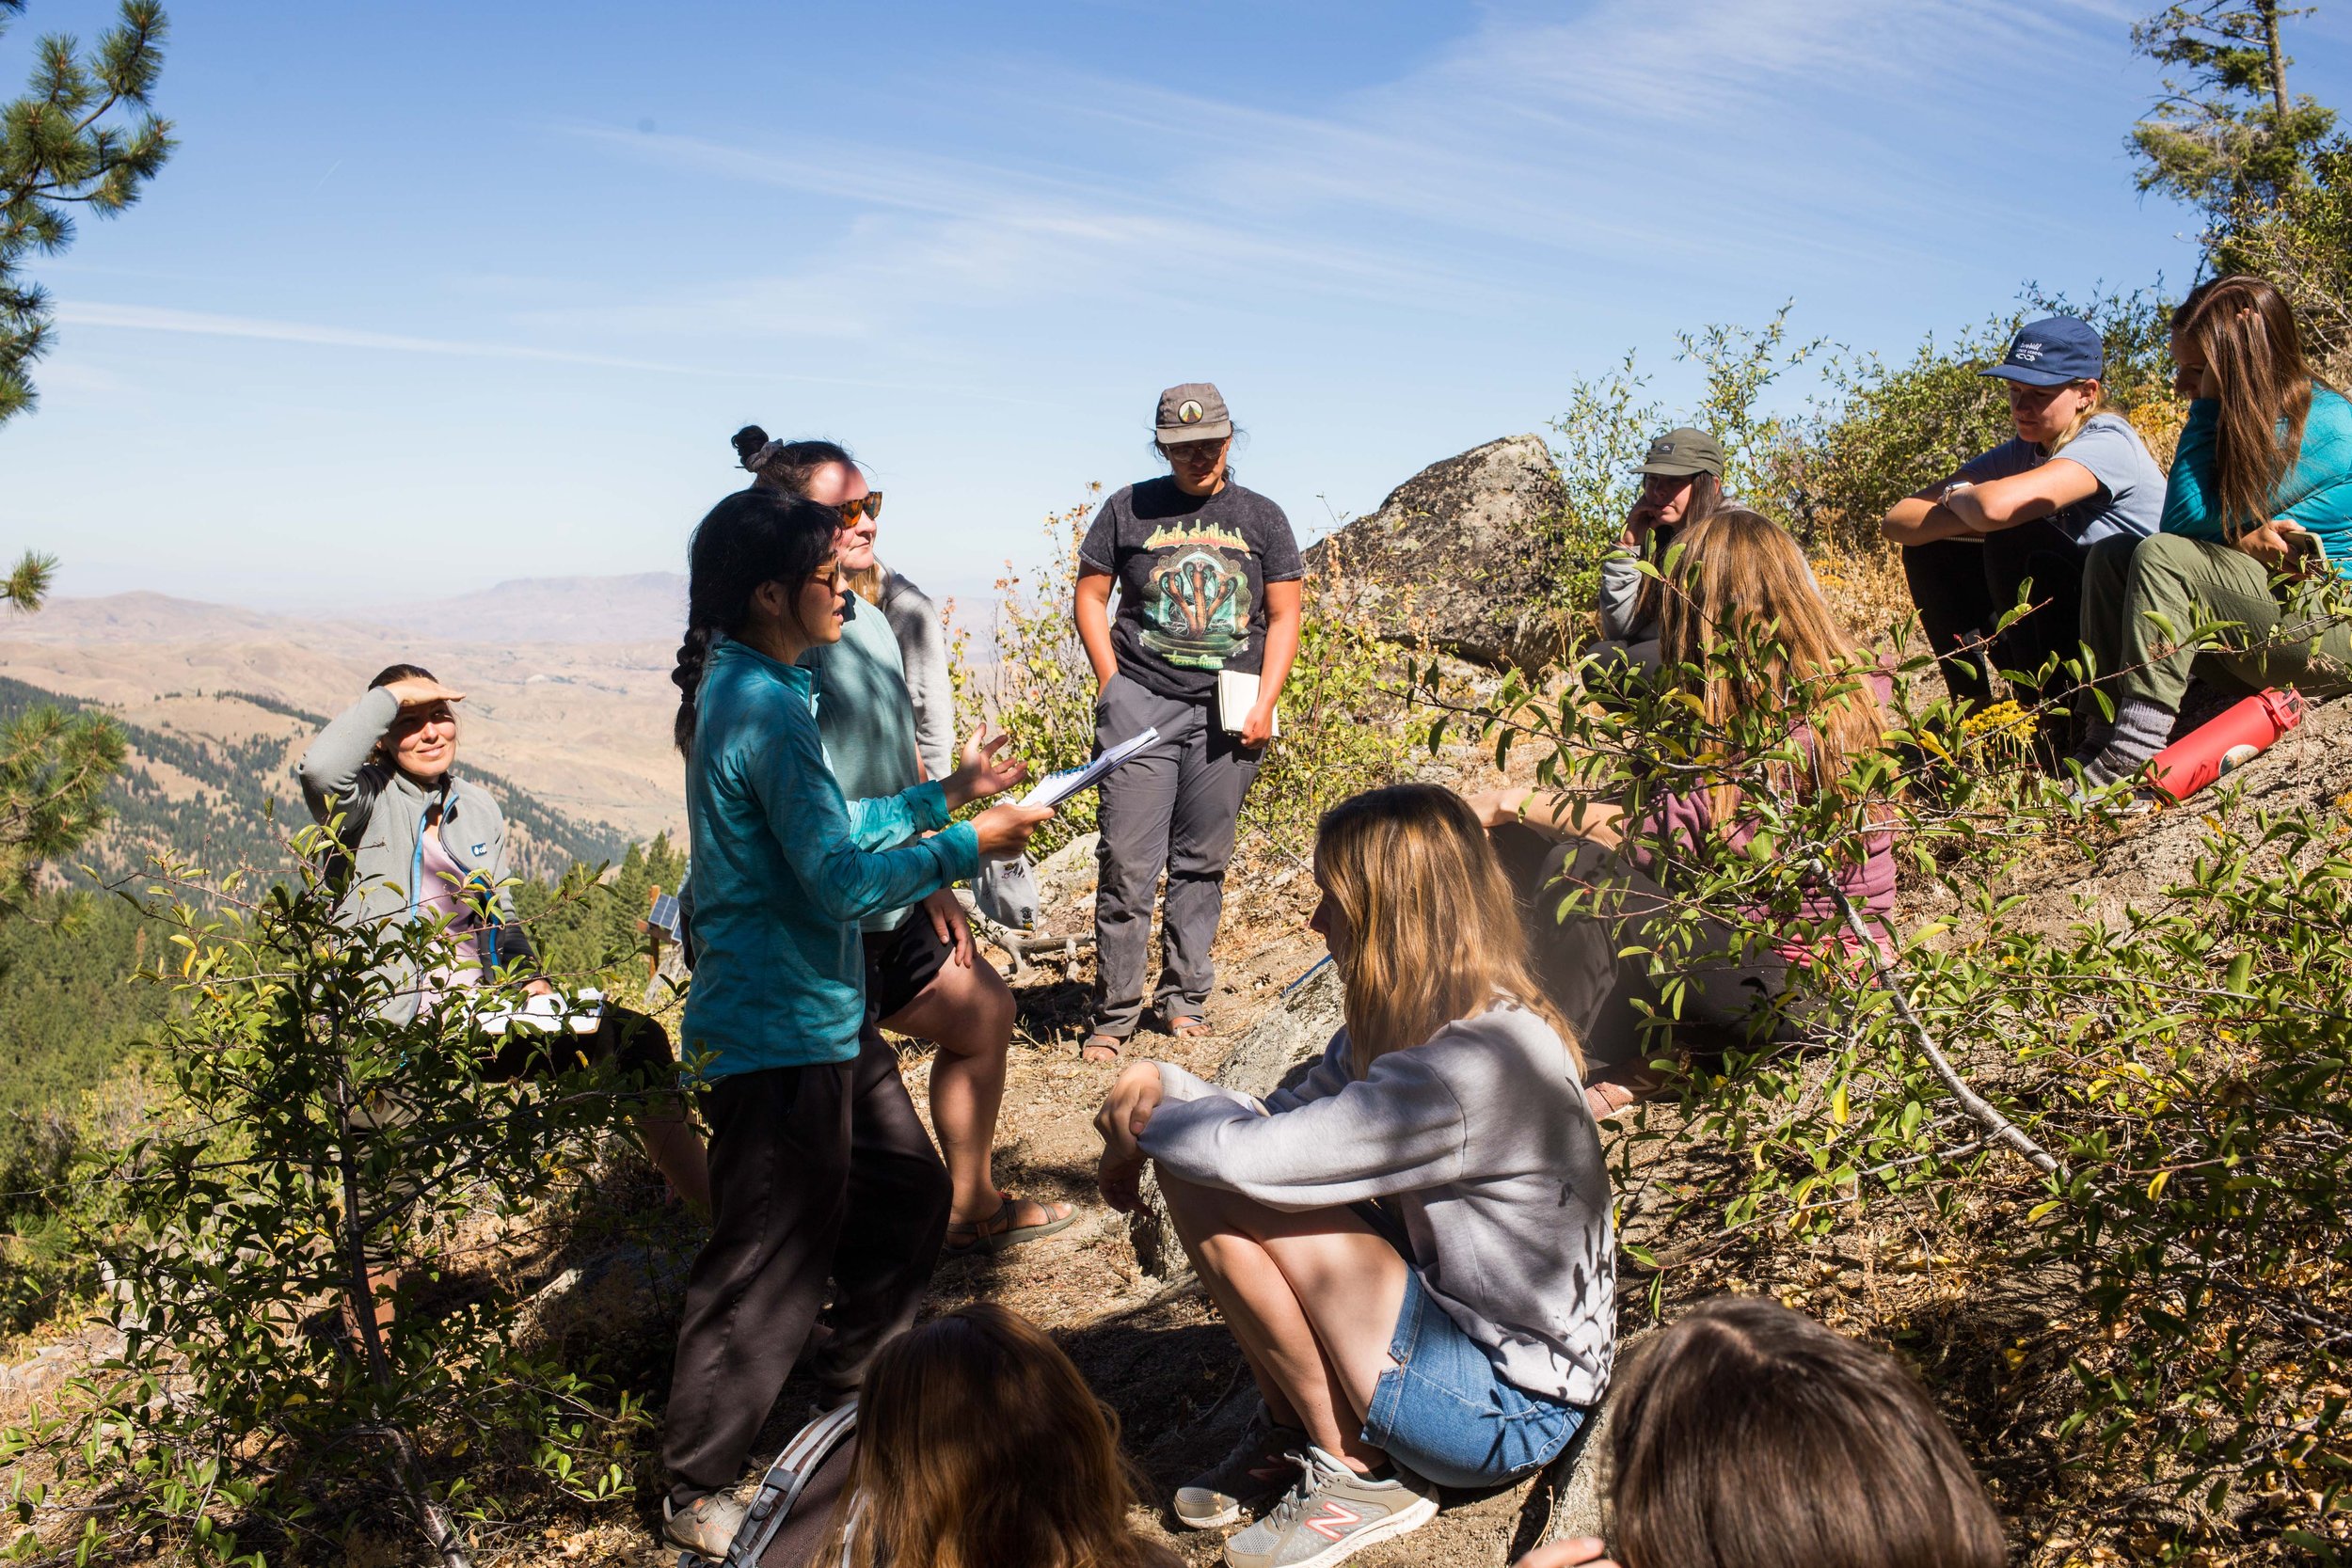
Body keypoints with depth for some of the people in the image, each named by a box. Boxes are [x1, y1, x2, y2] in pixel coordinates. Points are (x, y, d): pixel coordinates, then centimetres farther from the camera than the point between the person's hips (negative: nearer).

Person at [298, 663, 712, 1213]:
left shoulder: (478, 806, 14)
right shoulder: (369, 801, -4)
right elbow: (319, 768, -29)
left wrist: (528, 978, 1)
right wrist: (392, 694, -17)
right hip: (398, 1030, -5)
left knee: (636, 1037, -6)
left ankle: (708, 1197, -4)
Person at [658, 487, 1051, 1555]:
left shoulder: (741, 688, 10)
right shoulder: (763, 706, -22)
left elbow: (829, 828, 19)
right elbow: (840, 880, -24)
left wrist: (949, 790, 15)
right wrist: (967, 844, -14)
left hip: (821, 1014, 10)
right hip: (777, 1032, -10)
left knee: (907, 1193, 20)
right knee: (769, 1264, 2)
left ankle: (853, 1401, 37)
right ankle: (697, 1492, 19)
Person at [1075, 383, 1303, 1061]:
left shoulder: (1260, 517, 10)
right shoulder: (1130, 508, 7)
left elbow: (1283, 618, 9)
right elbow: (1091, 597, 10)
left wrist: (1263, 705, -1)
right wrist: (1112, 685, -1)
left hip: (1226, 710, 2)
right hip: (1140, 703, -1)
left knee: (1201, 863, 7)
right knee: (1127, 864, -5)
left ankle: (1185, 998, 20)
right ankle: (1115, 1012, 3)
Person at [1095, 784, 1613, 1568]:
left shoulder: (1477, 1066, -30)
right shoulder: (1406, 1021, 1)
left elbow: (1258, 1156, -31)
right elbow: (1285, 1118, 4)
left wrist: (1146, 1121, -11)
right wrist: (1164, 1087, -14)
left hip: (1509, 1406, -9)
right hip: (1445, 1311, 9)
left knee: (1240, 1196, -24)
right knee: (1190, 1167, -7)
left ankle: (1357, 1473, -3)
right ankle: (1291, 1427, 11)